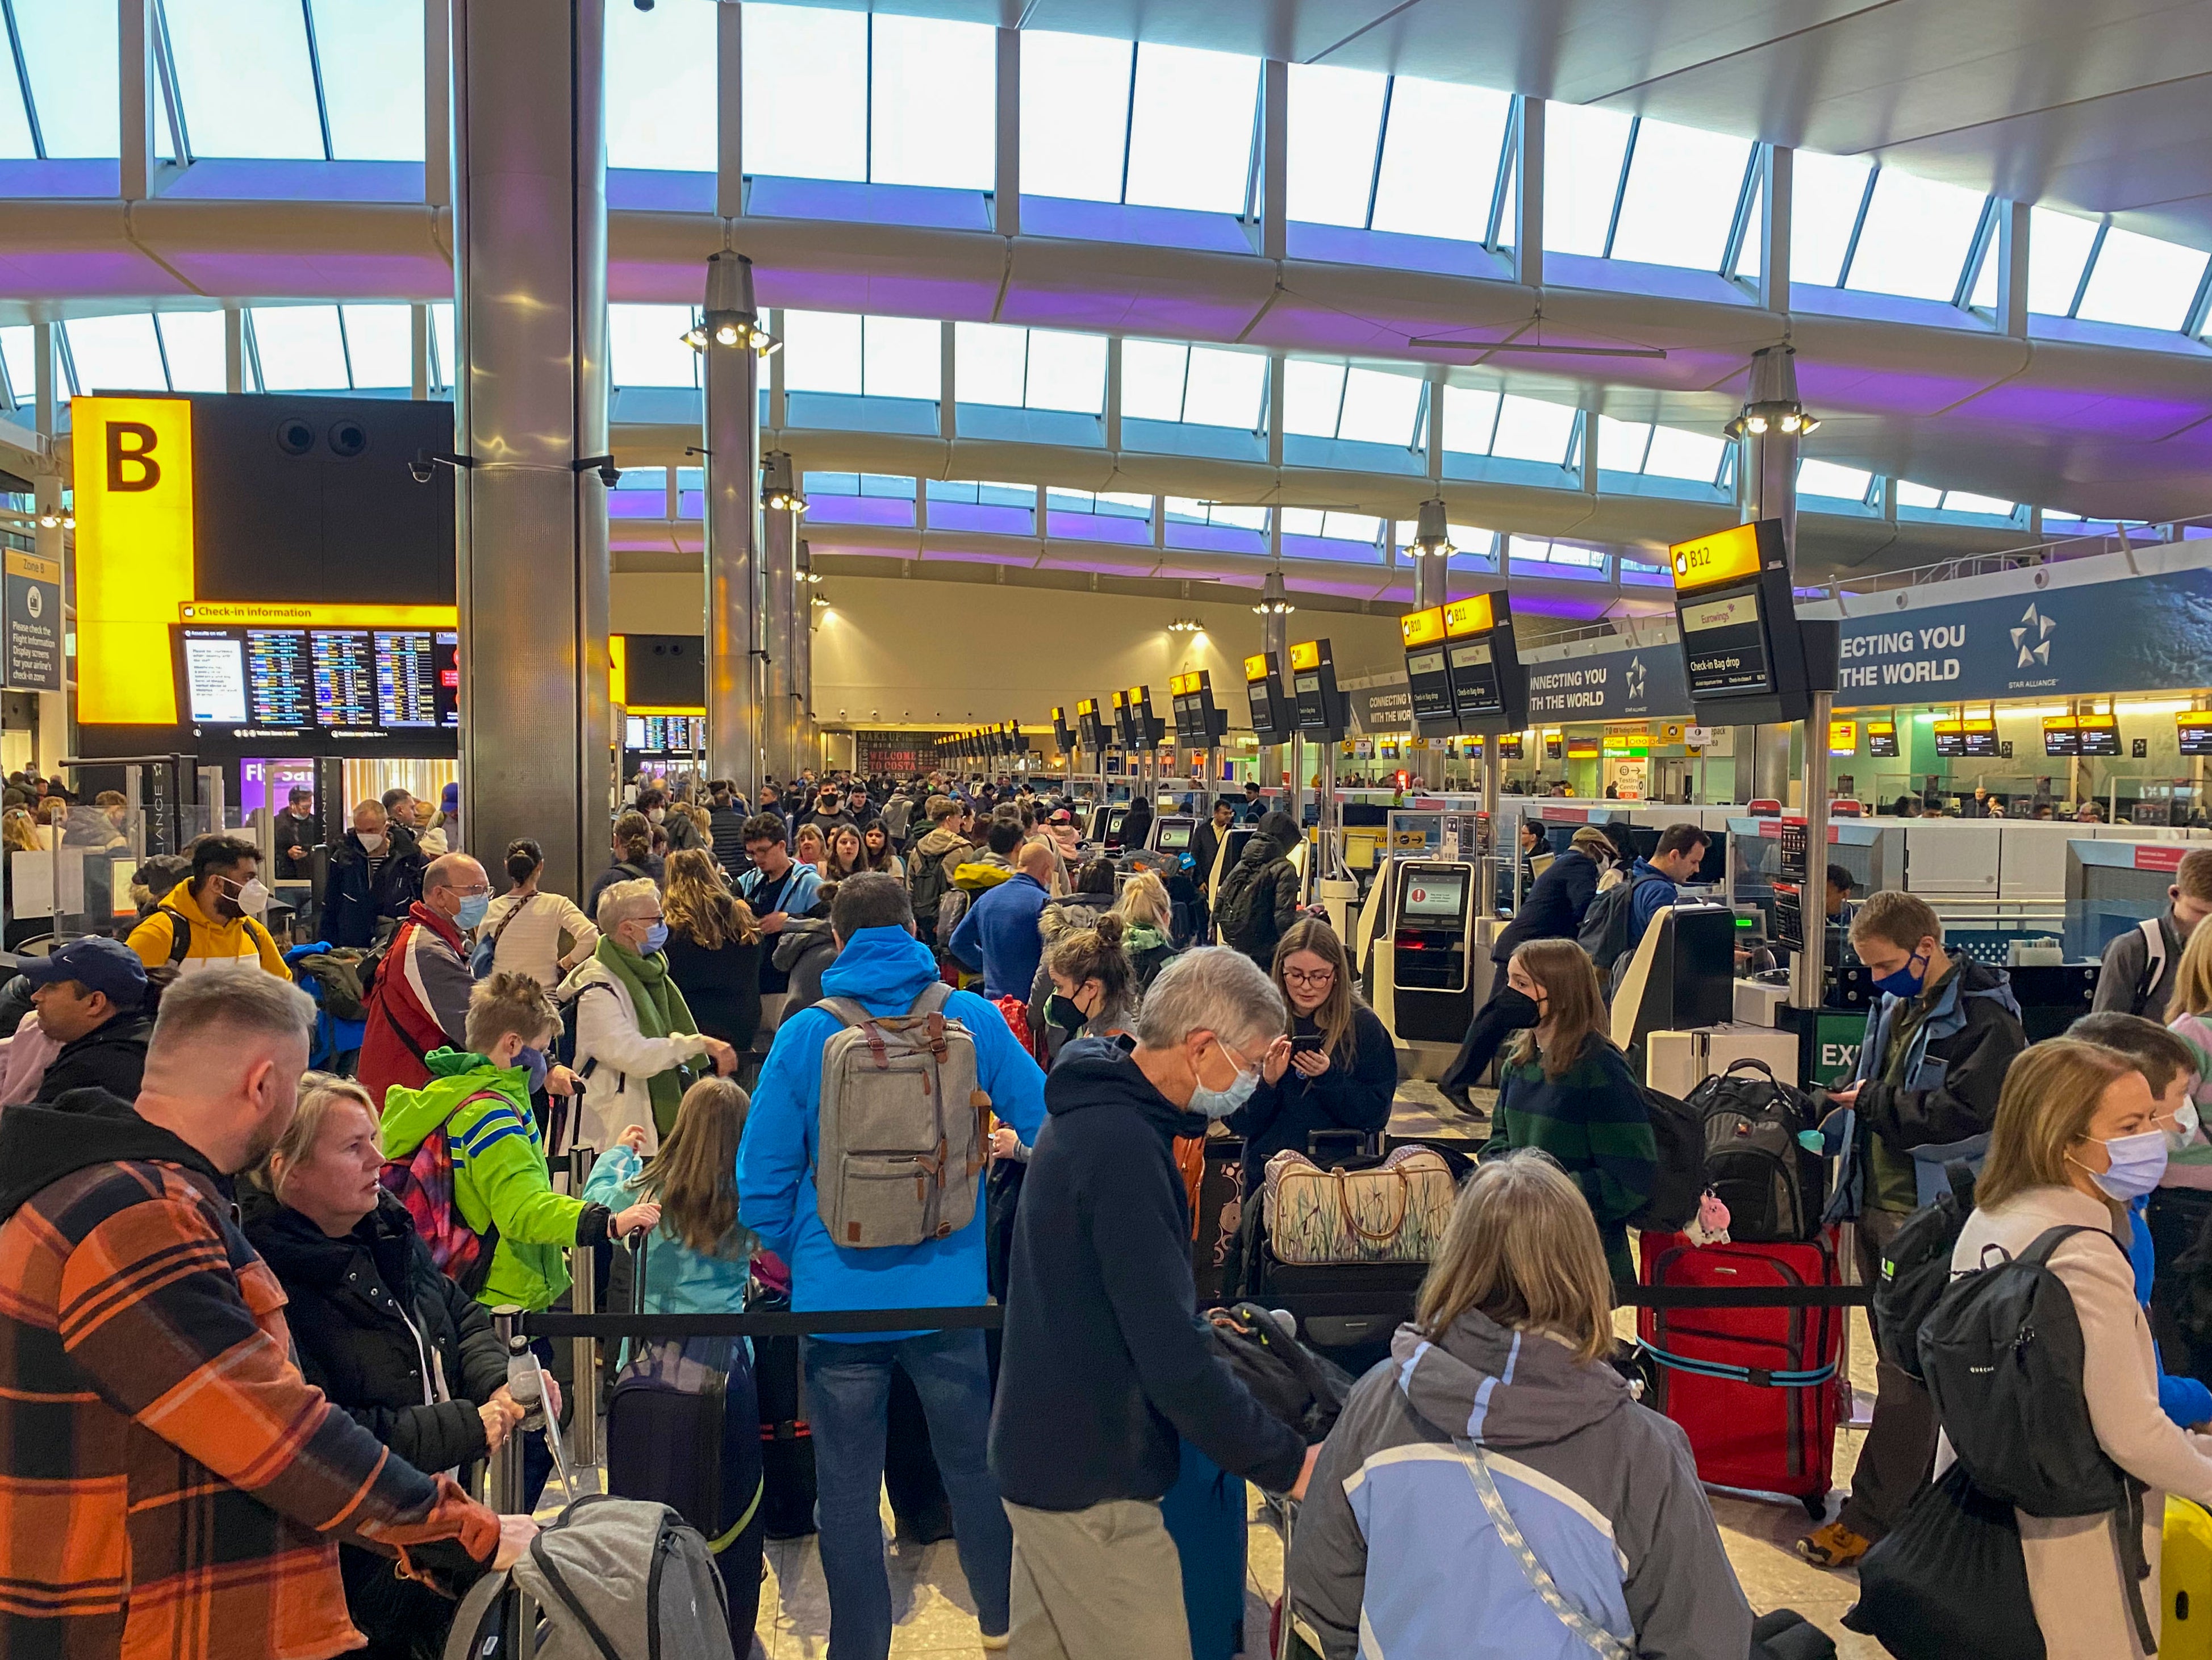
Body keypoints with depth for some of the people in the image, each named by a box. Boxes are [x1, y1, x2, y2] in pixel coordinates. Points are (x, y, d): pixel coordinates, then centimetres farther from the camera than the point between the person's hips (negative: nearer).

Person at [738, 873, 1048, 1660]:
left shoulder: (805, 1035, -8)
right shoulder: (972, 1020, -7)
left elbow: (761, 1186, -6)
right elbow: (1047, 1126, -2)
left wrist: (804, 1258, 10)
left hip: (839, 1299, -1)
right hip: (949, 1294, 2)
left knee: (848, 1491, 12)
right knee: (973, 1464, 20)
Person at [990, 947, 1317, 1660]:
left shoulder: (1092, 1113, 5)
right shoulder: (1122, 1147, -26)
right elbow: (1172, 1355, -28)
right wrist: (1287, 1463, -21)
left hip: (1043, 1451, 10)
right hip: (1090, 1480, -10)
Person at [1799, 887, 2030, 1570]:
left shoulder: (1984, 1017, -13)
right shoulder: (1893, 1007, 11)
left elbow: (1962, 1111, -23)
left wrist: (1875, 1100, -14)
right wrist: (1827, 1124, 10)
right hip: (1878, 1206, 8)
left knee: (1906, 1373, -3)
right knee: (1904, 1364, 16)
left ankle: (1870, 1519, 3)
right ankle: (1910, 1494, 27)